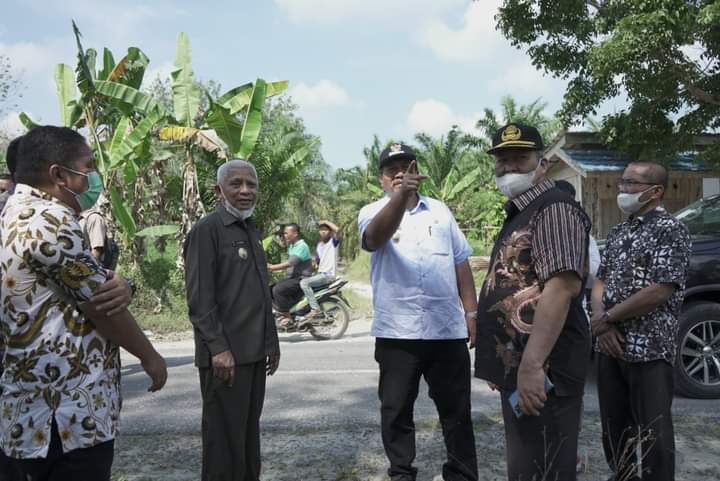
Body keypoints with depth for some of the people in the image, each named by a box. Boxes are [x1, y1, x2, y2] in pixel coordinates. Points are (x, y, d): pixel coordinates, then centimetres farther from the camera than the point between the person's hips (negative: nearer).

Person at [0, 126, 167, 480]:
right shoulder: (49, 219, -19)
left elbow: (92, 289, 15)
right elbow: (102, 308, -15)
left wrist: (119, 287, -7)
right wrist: (150, 357, 0)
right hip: (69, 420, -10)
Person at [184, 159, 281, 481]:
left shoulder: (251, 230, 16)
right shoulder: (207, 229, -8)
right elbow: (199, 298, -15)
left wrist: (271, 341, 17)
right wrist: (218, 348, -20)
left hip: (254, 352, 8)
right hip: (225, 354, -8)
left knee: (249, 431, 16)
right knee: (225, 436, 0)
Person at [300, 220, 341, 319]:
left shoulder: (333, 241, -7)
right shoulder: (318, 245, 16)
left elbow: (337, 230, -29)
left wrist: (326, 221, -17)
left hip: (328, 274, -9)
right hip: (320, 273, 9)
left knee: (304, 283, -24)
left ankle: (316, 310, -24)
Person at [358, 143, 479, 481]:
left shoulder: (440, 211, 12)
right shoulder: (373, 213, 1)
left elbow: (461, 263, 14)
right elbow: (376, 238, -25)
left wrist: (471, 312, 8)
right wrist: (401, 196, -41)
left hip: (448, 328, 2)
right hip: (397, 331, -2)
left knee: (456, 409, 11)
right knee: (396, 410, 9)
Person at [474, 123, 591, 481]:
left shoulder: (554, 208, -12)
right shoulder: (519, 214, 20)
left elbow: (562, 285, -24)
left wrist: (532, 364, -30)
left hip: (541, 369, -10)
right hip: (515, 365, 10)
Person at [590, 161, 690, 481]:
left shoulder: (670, 230, -10)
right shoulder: (618, 233, 13)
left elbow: (661, 291, -18)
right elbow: (600, 281, 13)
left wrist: (607, 318, -12)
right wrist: (600, 321, -6)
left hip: (650, 349, -7)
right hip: (611, 346, 7)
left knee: (652, 432, 2)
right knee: (614, 426, 15)